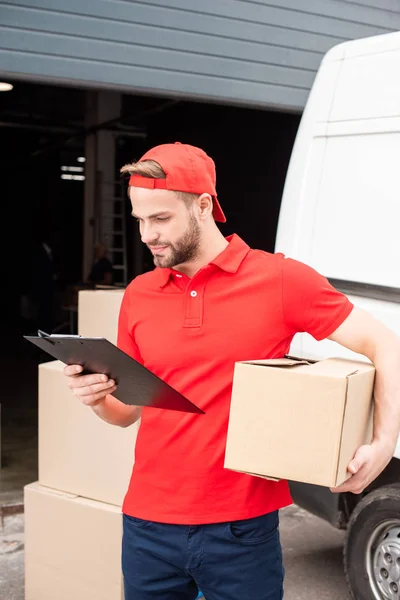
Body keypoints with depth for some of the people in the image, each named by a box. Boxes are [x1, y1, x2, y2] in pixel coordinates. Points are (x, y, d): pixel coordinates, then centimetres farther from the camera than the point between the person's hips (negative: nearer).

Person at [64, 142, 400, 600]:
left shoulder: (280, 279, -8)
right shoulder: (138, 295, 4)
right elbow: (128, 411, 12)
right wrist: (97, 398, -9)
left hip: (243, 528, -3)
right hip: (148, 526, 4)